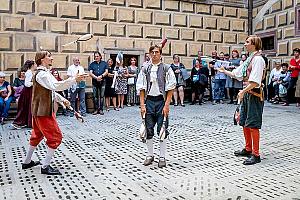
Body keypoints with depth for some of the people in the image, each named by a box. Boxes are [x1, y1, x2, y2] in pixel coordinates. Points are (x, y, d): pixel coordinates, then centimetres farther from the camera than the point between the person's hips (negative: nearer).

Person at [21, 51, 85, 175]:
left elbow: (51, 90, 22)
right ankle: (45, 167, -1)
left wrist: (62, 100, 12)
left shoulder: (45, 73, 16)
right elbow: (56, 86, -33)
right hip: (43, 111, -11)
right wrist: (74, 80, -35)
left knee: (37, 135, 22)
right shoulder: (42, 74, -18)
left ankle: (27, 162, 34)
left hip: (39, 110, 11)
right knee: (55, 137, -6)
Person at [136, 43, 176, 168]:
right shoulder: (145, 69, 6)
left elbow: (170, 89, -4)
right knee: (149, 129, 7)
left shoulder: (166, 69, -2)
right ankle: (150, 155, 21)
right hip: (149, 101, 3)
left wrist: (166, 105, -10)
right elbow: (141, 88, 6)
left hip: (161, 101, -2)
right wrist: (142, 105, -2)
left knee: (162, 130, 1)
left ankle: (162, 157, 12)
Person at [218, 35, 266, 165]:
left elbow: (255, 81, -21)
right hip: (246, 94, 10)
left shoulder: (258, 59, -12)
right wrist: (224, 71, 22)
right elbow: (237, 74, 22)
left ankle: (256, 155, 0)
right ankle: (248, 149, 28)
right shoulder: (249, 60, 17)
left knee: (253, 125, -7)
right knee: (244, 123, 15)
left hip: (254, 94, -10)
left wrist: (243, 91, -21)